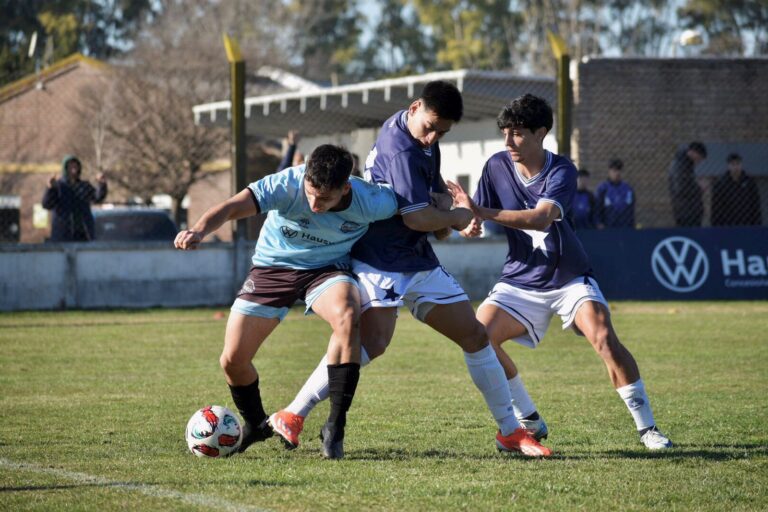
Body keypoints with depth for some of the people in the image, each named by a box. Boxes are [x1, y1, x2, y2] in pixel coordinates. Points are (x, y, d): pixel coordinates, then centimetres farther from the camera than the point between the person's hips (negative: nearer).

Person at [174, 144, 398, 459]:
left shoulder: (372, 203, -25)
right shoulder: (286, 185, -31)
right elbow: (231, 208, -40)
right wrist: (199, 231, -58)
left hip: (328, 269, -1)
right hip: (273, 267, 1)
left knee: (347, 318, -36)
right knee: (232, 359, -3)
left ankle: (335, 427, -26)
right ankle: (255, 424, 31)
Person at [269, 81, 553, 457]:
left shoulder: (423, 142, 10)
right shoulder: (401, 149, -20)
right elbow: (415, 216, -24)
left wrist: (443, 221, 4)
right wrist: (456, 217, -5)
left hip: (419, 263, 10)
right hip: (380, 261, -9)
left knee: (475, 336, 7)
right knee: (373, 341, -28)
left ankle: (510, 431, 16)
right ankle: (292, 416, -21)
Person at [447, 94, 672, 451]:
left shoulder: (561, 171, -17)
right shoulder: (497, 167, -5)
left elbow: (541, 218, -34)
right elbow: (475, 218, -3)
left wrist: (483, 212, -42)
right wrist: (470, 224, -28)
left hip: (569, 278, -3)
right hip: (520, 281, 3)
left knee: (605, 339, -23)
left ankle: (647, 427, -12)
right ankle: (528, 421, 1)